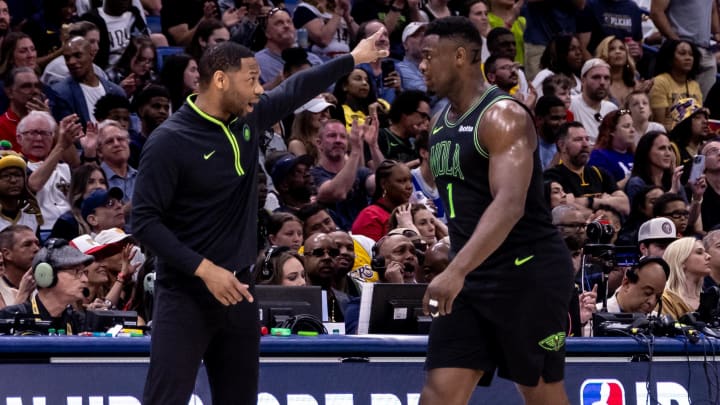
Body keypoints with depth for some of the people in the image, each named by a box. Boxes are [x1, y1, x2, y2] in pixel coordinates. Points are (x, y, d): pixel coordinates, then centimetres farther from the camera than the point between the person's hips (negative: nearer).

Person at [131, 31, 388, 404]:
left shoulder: (248, 120, 4)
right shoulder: (169, 142, -17)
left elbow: (295, 91, 23)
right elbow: (144, 221, -17)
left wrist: (352, 59, 29)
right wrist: (204, 269, -23)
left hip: (237, 290, 7)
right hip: (185, 294, -7)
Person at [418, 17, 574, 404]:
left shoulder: (503, 117, -16)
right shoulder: (442, 122, 12)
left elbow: (509, 205, -29)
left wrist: (456, 271, -40)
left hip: (528, 271, -8)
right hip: (471, 276, 8)